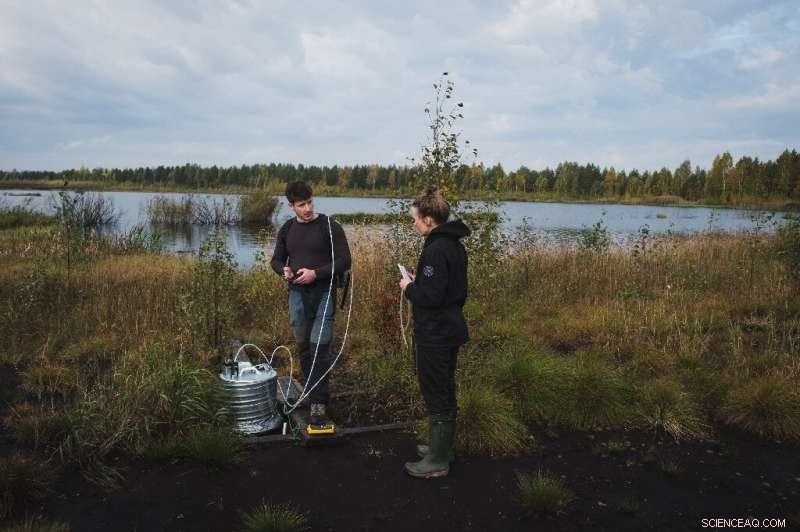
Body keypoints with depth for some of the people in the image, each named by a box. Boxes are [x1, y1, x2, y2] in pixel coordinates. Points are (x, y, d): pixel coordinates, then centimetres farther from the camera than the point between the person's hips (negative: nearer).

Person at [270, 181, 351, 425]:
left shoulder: (329, 227, -6)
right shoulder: (287, 229, 8)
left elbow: (344, 261, -8)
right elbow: (276, 259, 16)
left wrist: (316, 273, -19)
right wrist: (284, 270, -8)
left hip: (323, 293, -4)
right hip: (297, 294, 5)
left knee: (319, 349, -10)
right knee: (304, 348, 14)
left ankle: (318, 405, -8)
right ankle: (310, 394, 30)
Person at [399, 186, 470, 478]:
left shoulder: (435, 250, -22)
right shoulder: (455, 245, 8)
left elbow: (431, 297, -26)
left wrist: (409, 287, -10)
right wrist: (419, 282, 13)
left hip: (435, 335, -10)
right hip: (451, 330, 10)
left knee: (436, 396, 2)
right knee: (446, 392, 21)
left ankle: (437, 461, 15)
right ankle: (443, 447, 36)